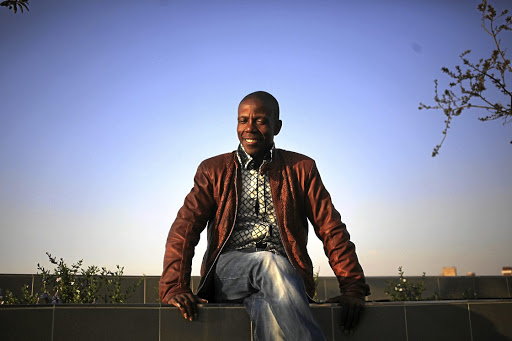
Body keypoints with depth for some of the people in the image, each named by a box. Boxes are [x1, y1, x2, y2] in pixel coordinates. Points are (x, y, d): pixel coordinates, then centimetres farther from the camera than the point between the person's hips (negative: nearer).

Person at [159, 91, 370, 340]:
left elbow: (331, 228, 9)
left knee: (269, 309, -37)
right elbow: (184, 228, 5)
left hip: (286, 272, 0)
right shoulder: (213, 170, 15)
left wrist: (353, 288, -5)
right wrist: (174, 288, -13)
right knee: (269, 262, -34)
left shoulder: (301, 168, 15)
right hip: (228, 270, 1)